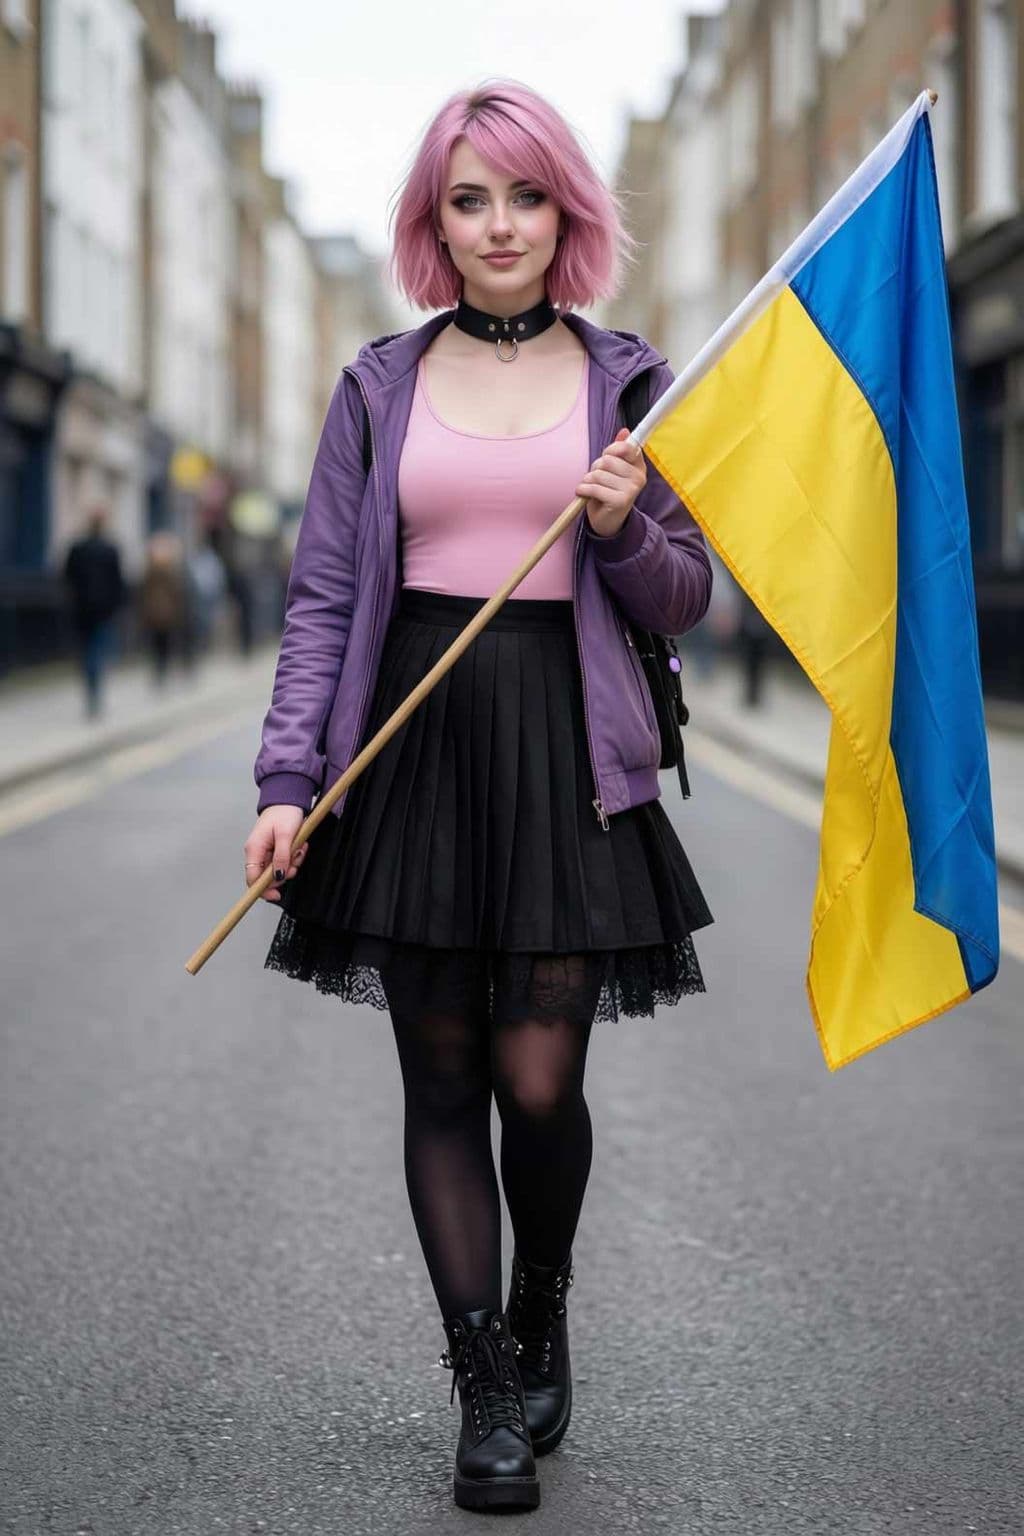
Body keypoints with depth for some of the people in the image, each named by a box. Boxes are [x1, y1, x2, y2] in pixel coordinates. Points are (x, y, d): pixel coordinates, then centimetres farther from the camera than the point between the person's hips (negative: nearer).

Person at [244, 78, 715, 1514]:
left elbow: (685, 601, 10)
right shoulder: (381, 383, 8)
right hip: (413, 749, 1)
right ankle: (489, 1388, 15)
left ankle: (542, 1315, 26)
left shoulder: (629, 378, 8)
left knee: (539, 1083, -5)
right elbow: (322, 597, 5)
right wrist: (286, 778, -5)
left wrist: (625, 529, -11)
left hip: (567, 752, -1)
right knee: (443, 1083, 4)